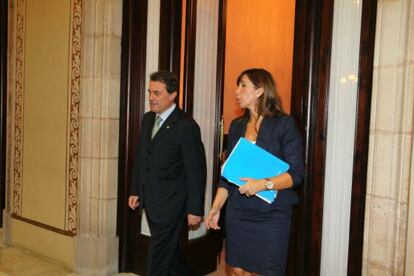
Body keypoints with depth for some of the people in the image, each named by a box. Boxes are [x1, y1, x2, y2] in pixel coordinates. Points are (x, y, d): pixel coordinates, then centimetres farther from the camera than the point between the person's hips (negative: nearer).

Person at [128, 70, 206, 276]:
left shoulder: (186, 126, -17)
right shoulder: (148, 119, 7)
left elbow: (196, 171, -15)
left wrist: (195, 209, -12)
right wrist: (136, 191, 13)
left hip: (170, 204, -7)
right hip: (150, 202, 7)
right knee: (169, 252, 21)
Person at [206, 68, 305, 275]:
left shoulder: (284, 123, -6)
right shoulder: (237, 126, 10)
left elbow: (296, 173, -10)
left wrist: (264, 184, -25)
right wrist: (216, 207, 5)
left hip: (271, 214, -4)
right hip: (237, 211, 5)